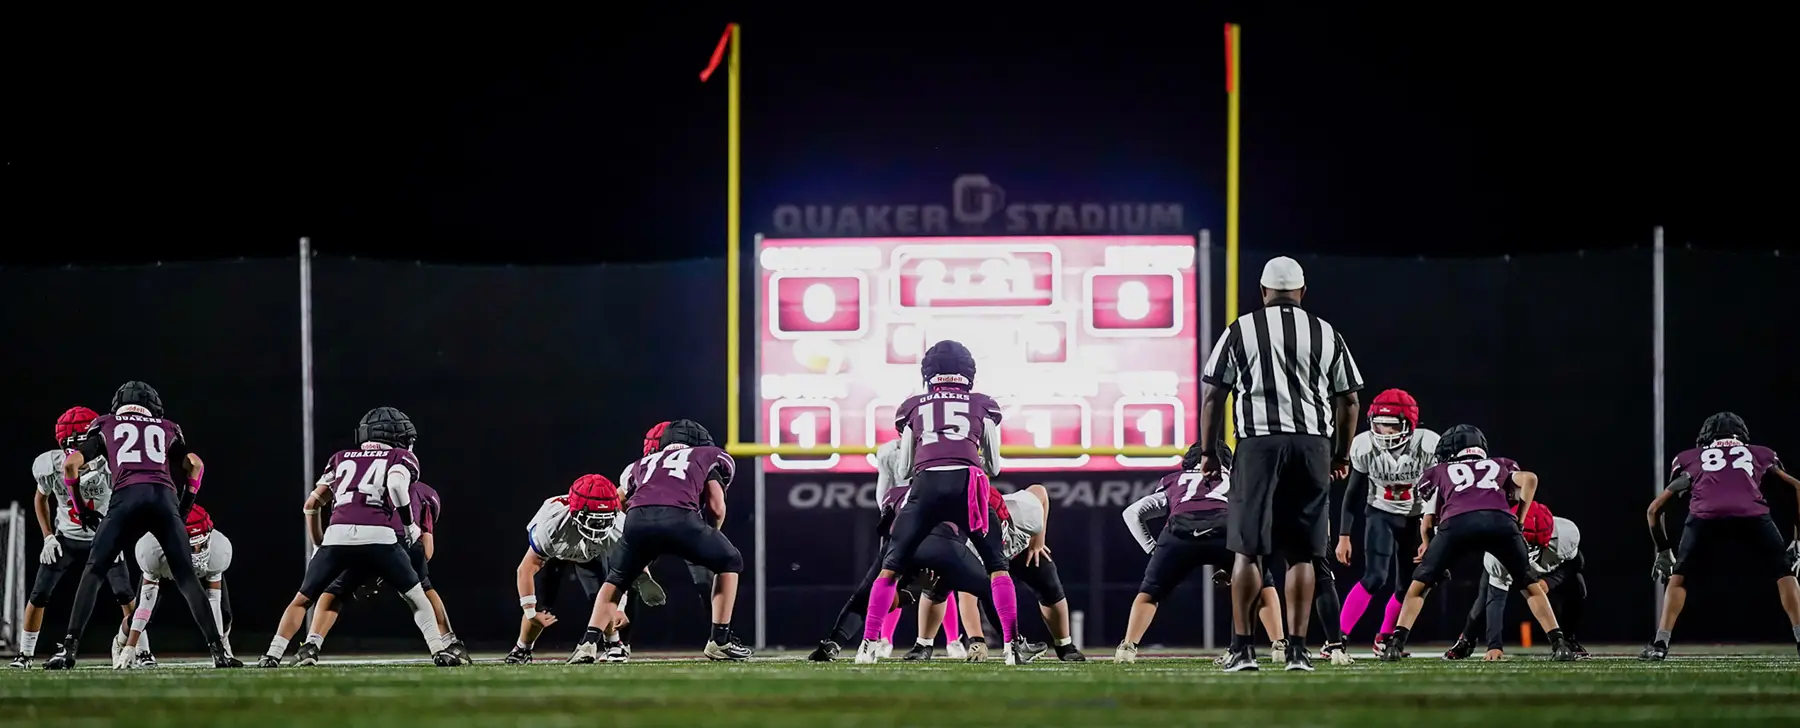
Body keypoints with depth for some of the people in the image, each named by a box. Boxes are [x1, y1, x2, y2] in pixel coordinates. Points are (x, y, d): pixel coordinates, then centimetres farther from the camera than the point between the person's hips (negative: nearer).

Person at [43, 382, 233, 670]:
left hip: (127, 497, -2)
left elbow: (71, 464, 16)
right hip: (165, 497, 2)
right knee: (186, 577, 7)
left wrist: (81, 508, 26)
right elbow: (195, 465, 19)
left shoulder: (106, 428, 28)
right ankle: (218, 650, -2)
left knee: (94, 572, 4)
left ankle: (69, 648, -9)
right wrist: (184, 506, 28)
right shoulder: (166, 431, 33)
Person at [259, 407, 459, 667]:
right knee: (415, 597, 15)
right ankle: (439, 651, 3)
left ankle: (273, 655, 8)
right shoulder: (402, 458, 18)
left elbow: (312, 504, 25)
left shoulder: (341, 458, 29)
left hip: (338, 535, 2)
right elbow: (396, 485, -4)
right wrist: (409, 524, 6)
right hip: (379, 537, -2)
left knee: (302, 600, 17)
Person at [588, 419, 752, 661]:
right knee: (729, 563, 25)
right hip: (680, 517, -3)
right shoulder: (712, 457, 31)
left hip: (638, 518, 3)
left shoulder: (643, 464, 39)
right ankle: (720, 640, 19)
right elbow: (716, 508, 17)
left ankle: (588, 643, 13)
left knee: (617, 578, 30)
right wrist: (707, 543, 35)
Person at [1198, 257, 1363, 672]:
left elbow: (1213, 396, 2)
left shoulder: (1241, 332, 3)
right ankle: (1297, 649, 2)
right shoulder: (1326, 335, 9)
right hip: (1311, 445, 2)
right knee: (1301, 555, 5)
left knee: (1248, 549, 4)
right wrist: (1342, 454, 23)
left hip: (1259, 444, -2)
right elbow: (1348, 400, 12)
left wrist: (1208, 452, 11)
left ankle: (1242, 646, 1)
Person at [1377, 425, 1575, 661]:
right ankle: (1559, 644, 10)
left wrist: (1426, 545, 48)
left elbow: (1428, 523, 29)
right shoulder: (1499, 466, 38)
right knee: (1530, 586, 21)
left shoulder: (1438, 473, 35)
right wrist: (1519, 522, 24)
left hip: (1457, 523, -1)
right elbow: (1529, 479, 17)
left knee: (1419, 586, 17)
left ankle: (1396, 644, 4)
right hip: (1501, 521, 1)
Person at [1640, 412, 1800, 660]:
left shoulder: (1689, 459, 34)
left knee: (1678, 577, 23)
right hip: (1752, 517, 0)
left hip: (1705, 518, 0)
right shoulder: (1761, 455, 34)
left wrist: (1663, 552, 45)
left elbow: (1655, 509, 35)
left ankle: (1660, 643, 11)